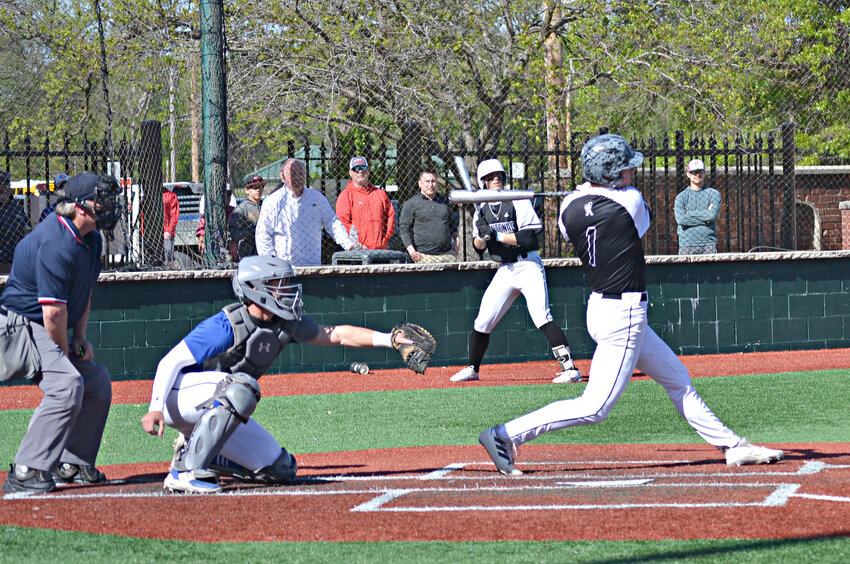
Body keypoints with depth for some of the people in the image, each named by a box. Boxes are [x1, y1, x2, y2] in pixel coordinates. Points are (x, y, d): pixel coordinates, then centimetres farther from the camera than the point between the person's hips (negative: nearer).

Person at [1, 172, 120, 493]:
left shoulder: (91, 239, 7)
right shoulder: (57, 243, -26)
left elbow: (83, 293, 19)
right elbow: (53, 311, -27)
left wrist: (80, 338, 8)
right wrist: (65, 351, -14)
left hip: (48, 332, 11)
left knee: (97, 382, 13)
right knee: (67, 384, -27)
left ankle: (71, 465, 20)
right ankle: (26, 473, -27)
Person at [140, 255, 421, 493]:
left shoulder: (286, 324, -1)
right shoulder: (227, 326, -24)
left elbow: (335, 335, 8)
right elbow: (171, 361, -25)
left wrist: (388, 339, 0)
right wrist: (155, 408, -36)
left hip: (214, 413, 8)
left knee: (281, 469, 1)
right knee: (241, 387, -38)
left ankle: (192, 449, 11)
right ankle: (186, 471, -33)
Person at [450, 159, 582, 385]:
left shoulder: (518, 202, -6)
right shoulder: (482, 210, 10)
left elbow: (528, 237, -16)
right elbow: (478, 247, 8)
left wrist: (496, 235, -18)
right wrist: (482, 235, -14)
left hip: (528, 266, -5)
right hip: (504, 271, 5)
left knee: (542, 317, -19)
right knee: (482, 322, 6)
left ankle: (569, 368, -22)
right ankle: (472, 369, 25)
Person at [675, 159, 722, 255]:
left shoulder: (714, 194, 10)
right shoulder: (681, 196, 10)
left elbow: (712, 214, -7)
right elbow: (681, 219, -7)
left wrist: (690, 213, -3)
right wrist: (705, 219, -7)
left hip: (708, 244, 0)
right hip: (686, 245, 0)